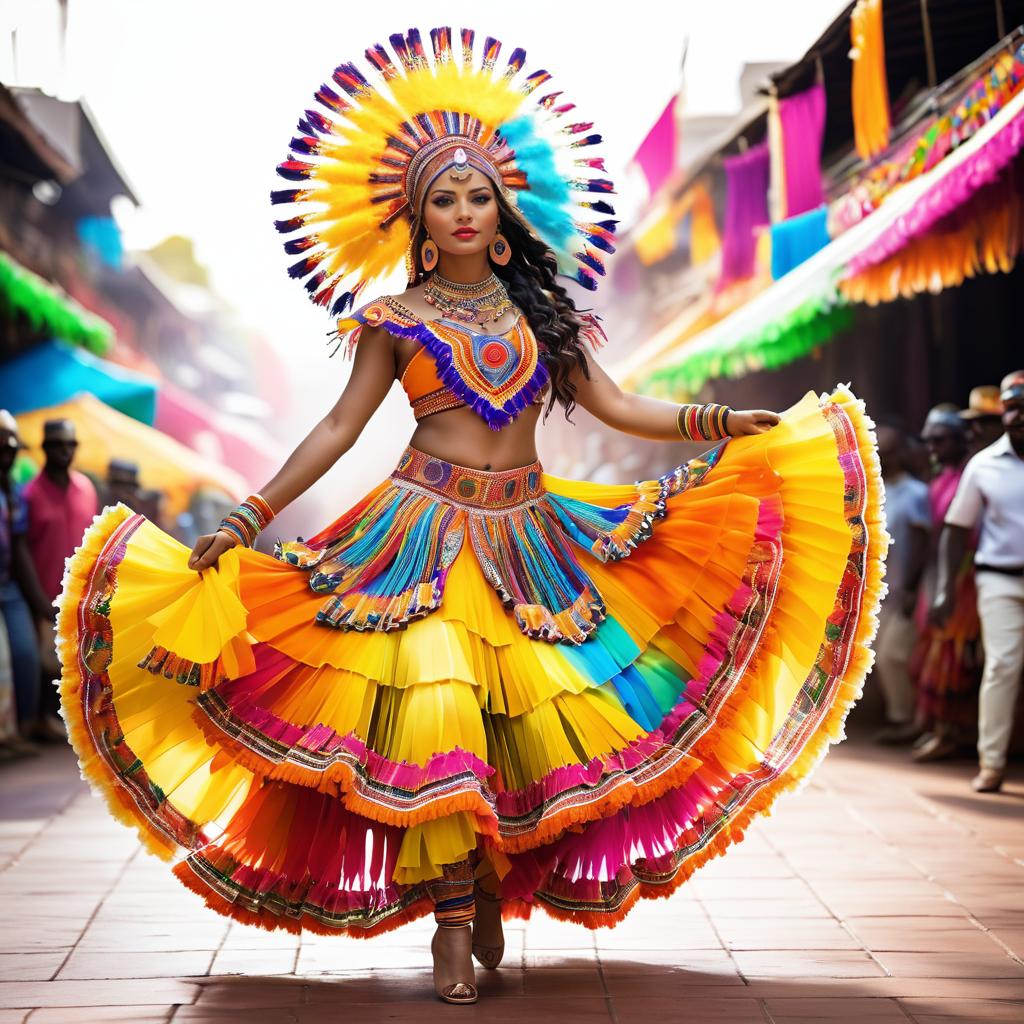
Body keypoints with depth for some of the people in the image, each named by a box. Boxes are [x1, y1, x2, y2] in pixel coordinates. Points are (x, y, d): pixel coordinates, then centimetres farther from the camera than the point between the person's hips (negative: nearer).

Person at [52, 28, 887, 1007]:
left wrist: (739, 423, 6)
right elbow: (339, 426, 4)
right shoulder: (397, 318, 5)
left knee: (548, 709, -9)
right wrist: (246, 518, -2)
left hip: (530, 531, 3)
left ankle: (494, 884, 12)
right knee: (436, 701, -16)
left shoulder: (539, 306, 12)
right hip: (428, 530, -2)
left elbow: (617, 406, 11)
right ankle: (452, 917, -6)